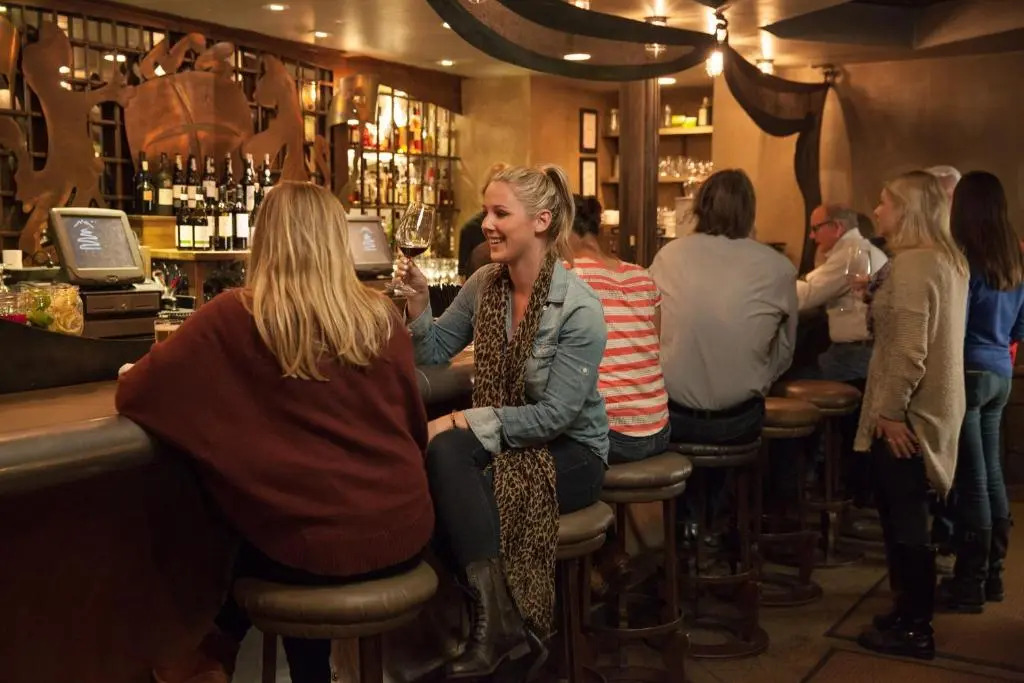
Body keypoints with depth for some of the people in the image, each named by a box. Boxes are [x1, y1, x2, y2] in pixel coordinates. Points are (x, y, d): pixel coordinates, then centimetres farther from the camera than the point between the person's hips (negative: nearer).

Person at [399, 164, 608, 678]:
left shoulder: (578, 308, -20)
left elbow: (555, 415, -22)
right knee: (440, 455, -28)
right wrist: (419, 299, -12)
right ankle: (498, 617, -19)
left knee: (447, 450, -29)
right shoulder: (484, 284, 0)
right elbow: (434, 353, 5)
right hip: (503, 442, 6)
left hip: (571, 453, -5)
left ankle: (496, 618, -21)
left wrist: (464, 422, -25)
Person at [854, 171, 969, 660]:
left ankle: (913, 630, 12)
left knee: (903, 518, 1)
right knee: (906, 514, 18)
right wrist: (877, 296, 9)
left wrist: (890, 410, -18)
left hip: (908, 413, -10)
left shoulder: (912, 264, -19)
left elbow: (909, 350, -25)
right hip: (932, 406, 10)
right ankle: (910, 614, 29)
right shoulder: (949, 261, 12)